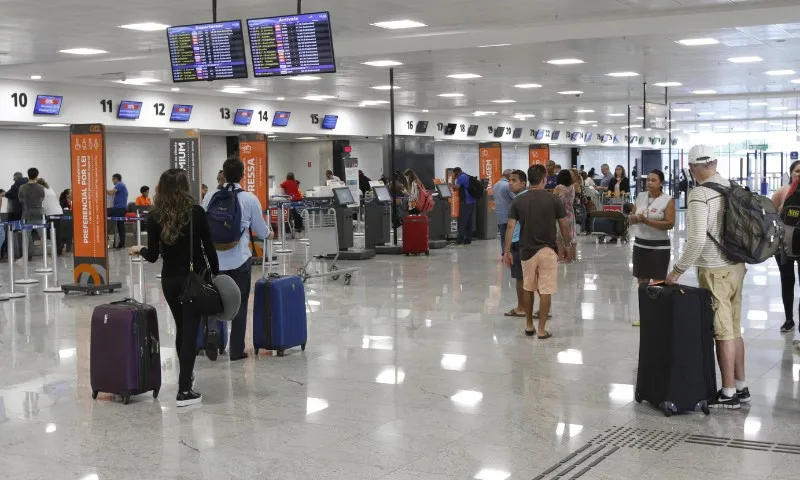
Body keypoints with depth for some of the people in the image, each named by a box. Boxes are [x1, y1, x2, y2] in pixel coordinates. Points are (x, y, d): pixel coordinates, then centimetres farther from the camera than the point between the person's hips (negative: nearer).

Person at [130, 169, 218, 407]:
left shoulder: (155, 218, -5)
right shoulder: (196, 213, -9)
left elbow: (153, 256, -3)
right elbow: (209, 248, -7)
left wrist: (139, 250, 18)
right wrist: (216, 276, 3)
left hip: (170, 280, 3)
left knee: (181, 328, 20)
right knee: (190, 330, -2)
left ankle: (186, 374, 37)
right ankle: (184, 390, -7)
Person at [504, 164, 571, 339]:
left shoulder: (518, 201, -1)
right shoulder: (553, 200, -5)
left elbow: (510, 227, -4)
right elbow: (564, 226, -2)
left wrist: (507, 251, 1)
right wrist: (568, 248, 11)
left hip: (527, 251, 3)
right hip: (548, 250, -2)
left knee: (528, 289, 18)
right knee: (545, 291, 2)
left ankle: (529, 326, 24)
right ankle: (542, 329, 2)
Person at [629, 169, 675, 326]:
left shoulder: (668, 200, -9)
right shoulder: (640, 196, 7)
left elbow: (670, 224, -17)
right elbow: (631, 219, 12)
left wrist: (647, 221, -23)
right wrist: (634, 218, -13)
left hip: (659, 246, -5)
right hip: (640, 244, 6)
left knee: (658, 283, -2)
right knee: (642, 281, 11)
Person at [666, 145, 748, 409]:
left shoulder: (700, 194, -17)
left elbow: (697, 239, -23)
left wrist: (678, 270, -14)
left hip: (716, 270, -7)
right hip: (736, 266, 7)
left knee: (723, 332, 0)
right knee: (735, 329, 16)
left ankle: (729, 393, 7)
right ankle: (741, 387, 24)